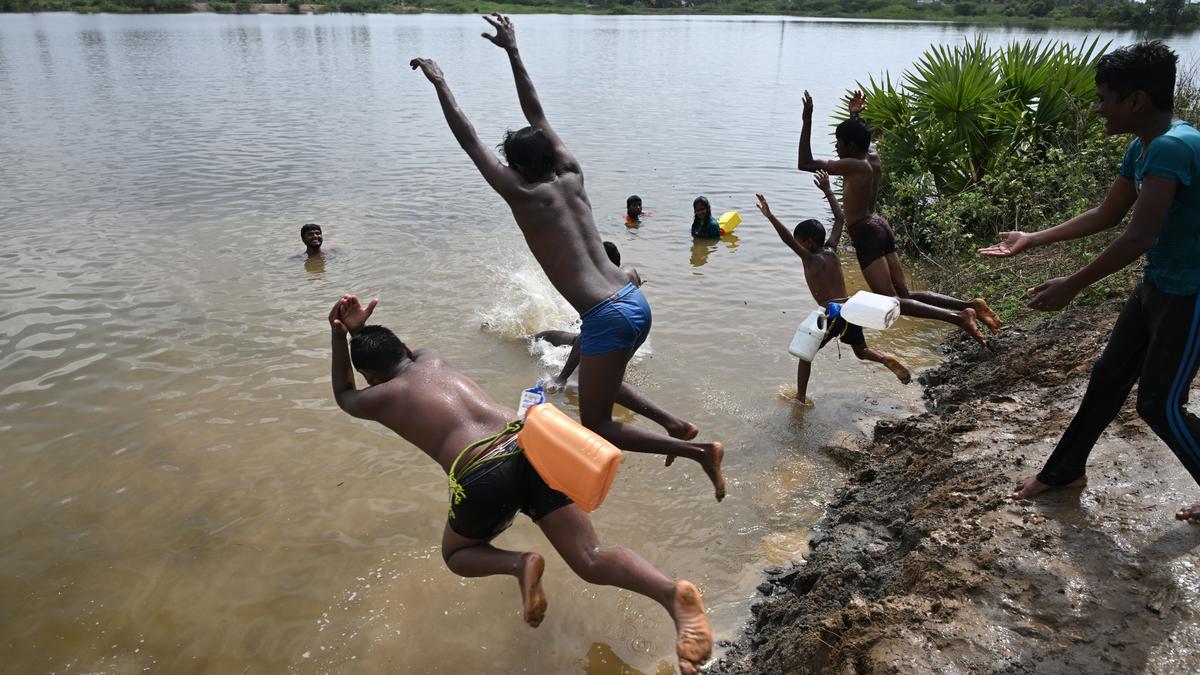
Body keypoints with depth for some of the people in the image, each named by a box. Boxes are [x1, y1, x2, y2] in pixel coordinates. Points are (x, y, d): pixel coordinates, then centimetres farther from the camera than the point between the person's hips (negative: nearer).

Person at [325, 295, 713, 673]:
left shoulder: (380, 398, 18)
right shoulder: (432, 358, 28)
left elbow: (344, 397, 41)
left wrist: (340, 334, 38)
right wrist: (359, 333, 46)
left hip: (483, 476, -4)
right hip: (529, 445, 5)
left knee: (455, 555, 27)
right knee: (592, 562, 2)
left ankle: (518, 563, -5)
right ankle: (673, 594, -27)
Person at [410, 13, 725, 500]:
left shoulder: (522, 196, -3)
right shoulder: (572, 177, 13)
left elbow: (469, 141, 5)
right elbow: (538, 117, 24)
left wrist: (440, 84, 14)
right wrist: (513, 51, 31)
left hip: (608, 318, -8)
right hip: (637, 303, 8)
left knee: (595, 426, 5)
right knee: (595, 382, 33)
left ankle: (699, 451, -6)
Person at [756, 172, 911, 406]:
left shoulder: (809, 258, -6)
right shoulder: (831, 251, 10)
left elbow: (788, 240, -21)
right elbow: (840, 219, 21)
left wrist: (770, 216, -26)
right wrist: (828, 191, 25)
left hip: (831, 314, -6)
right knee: (861, 351, 28)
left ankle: (801, 398, 15)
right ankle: (887, 359, -1)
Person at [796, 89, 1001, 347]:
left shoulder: (853, 166, -12)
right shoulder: (874, 158, 10)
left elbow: (805, 164, -18)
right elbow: (861, 140, 37)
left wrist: (807, 120, -17)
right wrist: (854, 116, 38)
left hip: (866, 233, -9)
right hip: (881, 227, 9)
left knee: (891, 303, -14)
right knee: (905, 294, 11)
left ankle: (958, 317, -24)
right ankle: (970, 305, 2)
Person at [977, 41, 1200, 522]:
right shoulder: (1142, 147, 5)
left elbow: (1140, 237, -30)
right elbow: (1105, 215, 15)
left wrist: (1071, 287, -23)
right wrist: (1031, 241, 14)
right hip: (1157, 287, 10)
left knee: (1159, 404, 0)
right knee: (1108, 379, 15)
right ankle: (1065, 470, 29)